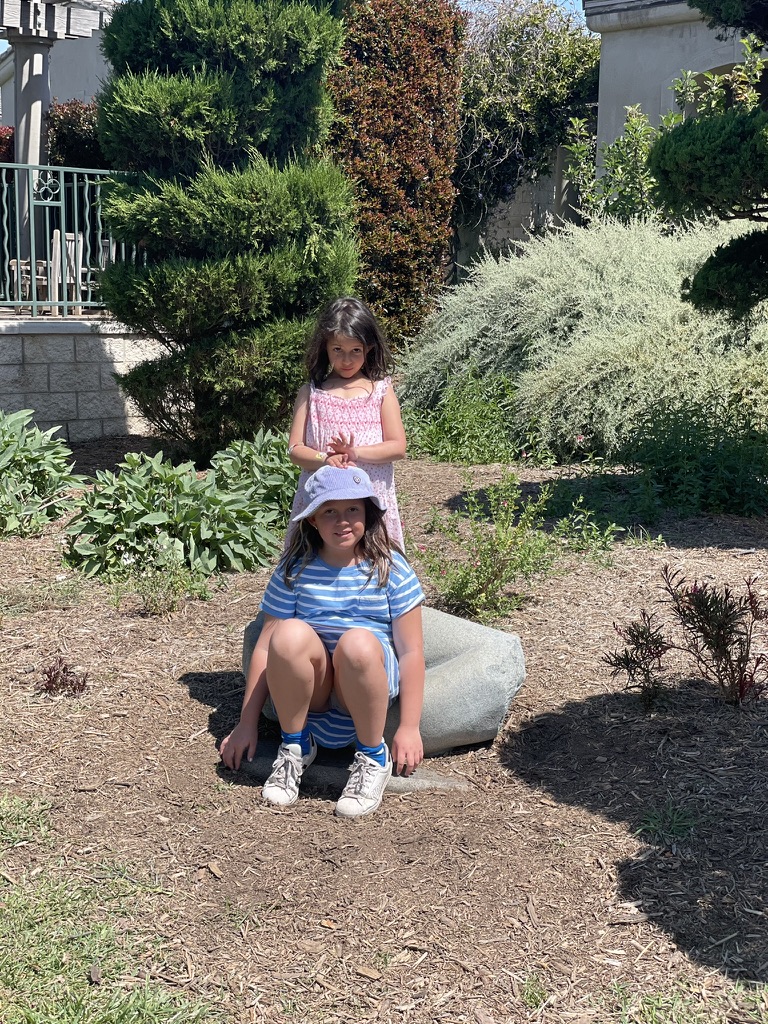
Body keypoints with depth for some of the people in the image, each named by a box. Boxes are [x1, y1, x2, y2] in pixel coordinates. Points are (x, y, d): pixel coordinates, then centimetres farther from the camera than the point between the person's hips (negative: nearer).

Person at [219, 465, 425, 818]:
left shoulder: (390, 569, -1)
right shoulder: (294, 570, 2)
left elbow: (410, 651, -1)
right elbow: (265, 647, 1)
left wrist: (409, 728, -5)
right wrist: (247, 724, 0)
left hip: (367, 682, -1)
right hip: (308, 686, 1)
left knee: (358, 642, -35)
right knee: (290, 634, -31)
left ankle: (373, 757, -13)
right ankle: (294, 746, -8)